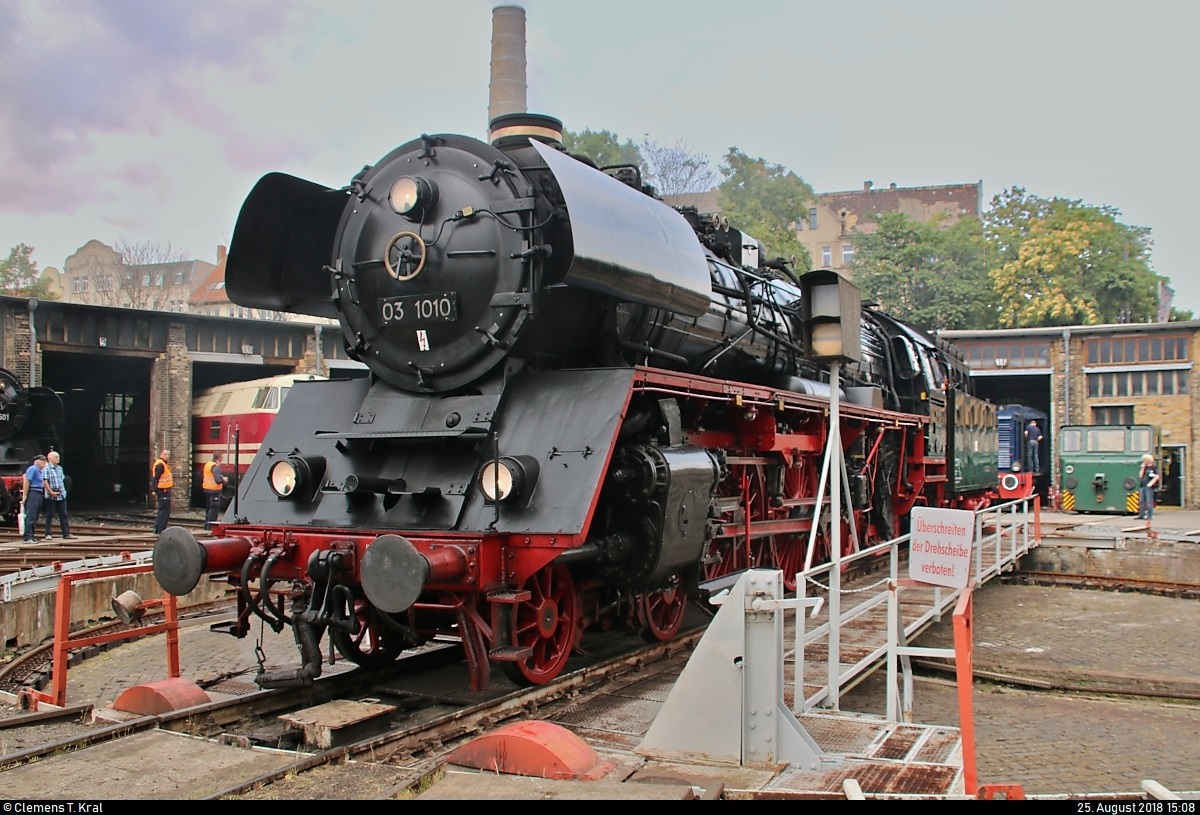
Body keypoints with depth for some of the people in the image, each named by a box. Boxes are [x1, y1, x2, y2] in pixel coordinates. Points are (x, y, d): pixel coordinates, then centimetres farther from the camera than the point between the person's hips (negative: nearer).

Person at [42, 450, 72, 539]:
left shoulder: (59, 468, 16)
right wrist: (51, 492, -17)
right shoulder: (46, 468, -6)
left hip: (61, 495, 7)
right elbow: (45, 482, -13)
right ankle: (48, 534, 7)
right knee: (50, 515, 0)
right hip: (51, 496, -6)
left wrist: (63, 490, 12)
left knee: (63, 514, 5)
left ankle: (66, 533, 6)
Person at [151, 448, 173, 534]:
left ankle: (157, 528, 22)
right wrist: (155, 489, -26)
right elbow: (155, 477, -22)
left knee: (163, 510, 16)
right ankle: (160, 529, -5)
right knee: (164, 510, -7)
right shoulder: (160, 464, -16)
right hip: (163, 490, -11)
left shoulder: (164, 464, 16)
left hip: (165, 490, 11)